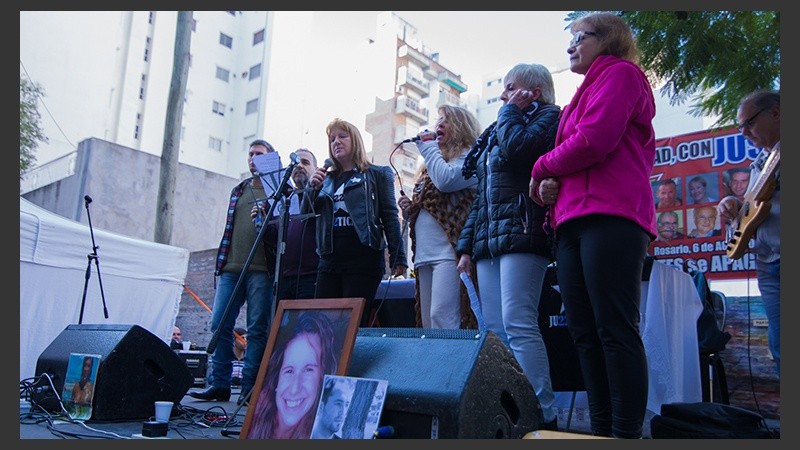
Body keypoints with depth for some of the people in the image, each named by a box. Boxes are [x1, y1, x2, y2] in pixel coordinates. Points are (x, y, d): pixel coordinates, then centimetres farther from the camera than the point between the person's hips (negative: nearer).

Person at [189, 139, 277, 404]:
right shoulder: (238, 190, 22)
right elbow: (228, 229, 22)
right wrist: (219, 264, 17)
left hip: (260, 270, -5)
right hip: (231, 269, 6)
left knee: (257, 329, -3)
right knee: (220, 325, 1)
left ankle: (250, 387, 3)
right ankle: (219, 384, 9)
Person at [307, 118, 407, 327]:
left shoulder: (377, 174, 8)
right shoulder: (326, 179, 20)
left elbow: (390, 216, 1)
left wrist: (397, 256, -7)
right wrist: (313, 188, 0)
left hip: (364, 259, -4)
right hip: (329, 261, 5)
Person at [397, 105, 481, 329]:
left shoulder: (469, 156, 3)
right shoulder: (436, 161, 28)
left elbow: (445, 180, -17)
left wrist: (428, 145, -3)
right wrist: (410, 210, 8)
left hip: (449, 251, -8)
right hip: (425, 253, 9)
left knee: (442, 320, -17)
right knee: (428, 325, 6)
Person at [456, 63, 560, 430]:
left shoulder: (547, 117, 5)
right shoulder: (495, 133, 28)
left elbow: (514, 150, -16)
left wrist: (511, 111, 2)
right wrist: (467, 246, 18)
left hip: (520, 234, -8)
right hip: (488, 240, 8)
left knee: (517, 324, -16)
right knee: (494, 330, 2)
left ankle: (542, 414, -12)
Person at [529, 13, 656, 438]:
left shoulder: (620, 73, 5)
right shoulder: (586, 93, 31)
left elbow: (593, 141, -10)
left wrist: (542, 168, 3)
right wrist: (552, 184, 4)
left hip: (609, 217, -9)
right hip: (572, 222, 9)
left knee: (615, 330, -12)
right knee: (585, 333, 4)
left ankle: (627, 432, -8)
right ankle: (601, 429, 9)